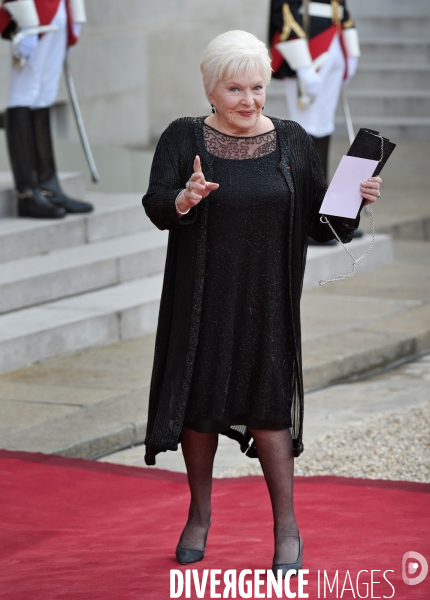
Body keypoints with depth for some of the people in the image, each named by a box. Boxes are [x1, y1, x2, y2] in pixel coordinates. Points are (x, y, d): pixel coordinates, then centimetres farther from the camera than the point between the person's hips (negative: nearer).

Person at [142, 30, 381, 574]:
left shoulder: (291, 142, 2)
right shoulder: (183, 138, -3)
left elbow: (321, 222, 4)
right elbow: (155, 206, -15)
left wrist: (355, 199, -15)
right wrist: (184, 199, -36)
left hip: (265, 301, 0)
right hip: (202, 301, 0)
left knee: (267, 404, -3)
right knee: (200, 400, 7)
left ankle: (287, 528, 5)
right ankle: (200, 515, 25)